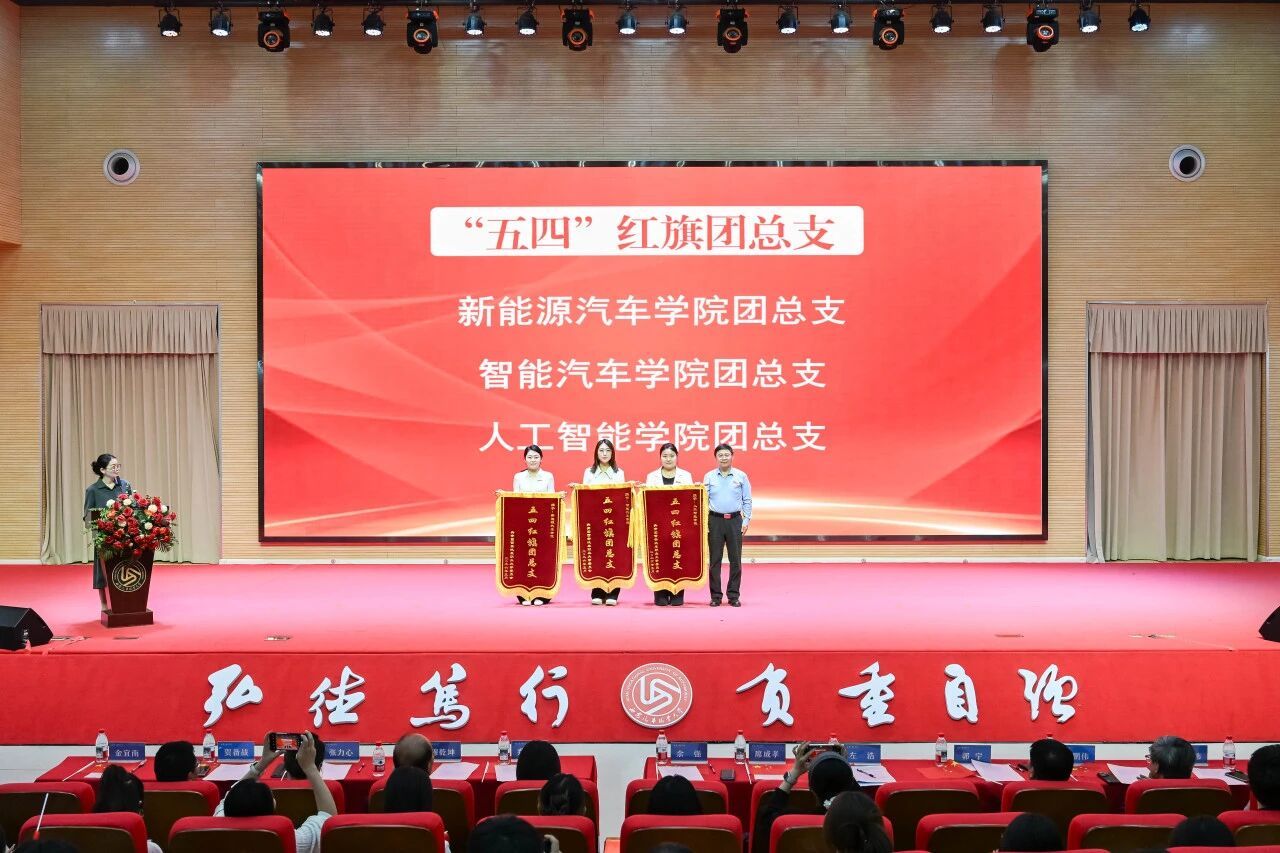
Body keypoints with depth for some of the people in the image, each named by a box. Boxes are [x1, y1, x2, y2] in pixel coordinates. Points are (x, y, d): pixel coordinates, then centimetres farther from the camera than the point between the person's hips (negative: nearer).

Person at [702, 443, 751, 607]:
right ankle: (715, 596, 8)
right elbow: (703, 500, 5)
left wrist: (746, 521, 0)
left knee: (735, 559, 1)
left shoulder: (741, 476, 5)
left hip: (734, 520, 0)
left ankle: (734, 595, 8)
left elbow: (747, 501, 7)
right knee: (715, 559, 1)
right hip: (715, 520, 0)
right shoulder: (709, 477, 5)